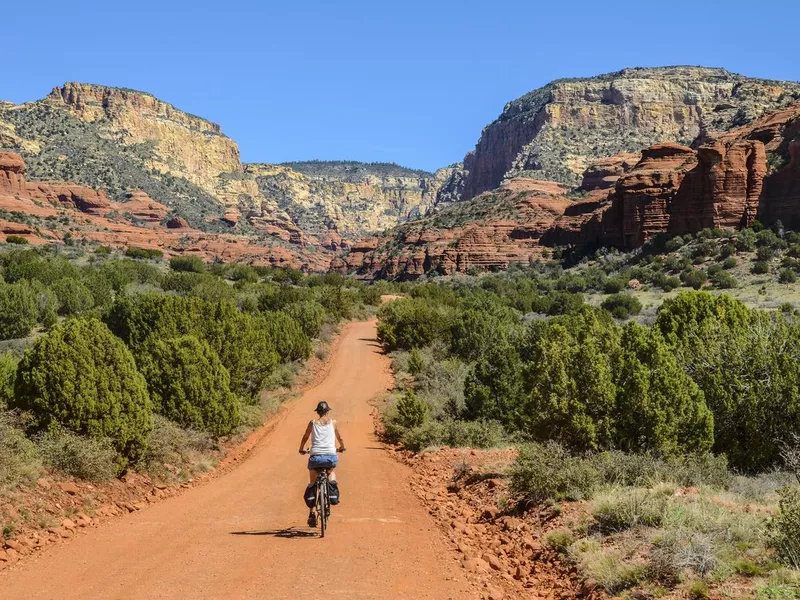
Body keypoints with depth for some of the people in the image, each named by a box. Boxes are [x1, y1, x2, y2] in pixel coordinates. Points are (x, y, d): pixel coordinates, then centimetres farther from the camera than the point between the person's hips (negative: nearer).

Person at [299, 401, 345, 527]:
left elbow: (305, 438, 16)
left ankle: (312, 513, 8)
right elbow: (340, 438, 20)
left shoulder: (313, 423, 10)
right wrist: (342, 447, 40)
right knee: (332, 470, 34)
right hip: (331, 456, 0)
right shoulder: (333, 423, 10)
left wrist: (301, 449, 34)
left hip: (315, 456, 0)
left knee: (312, 483, 15)